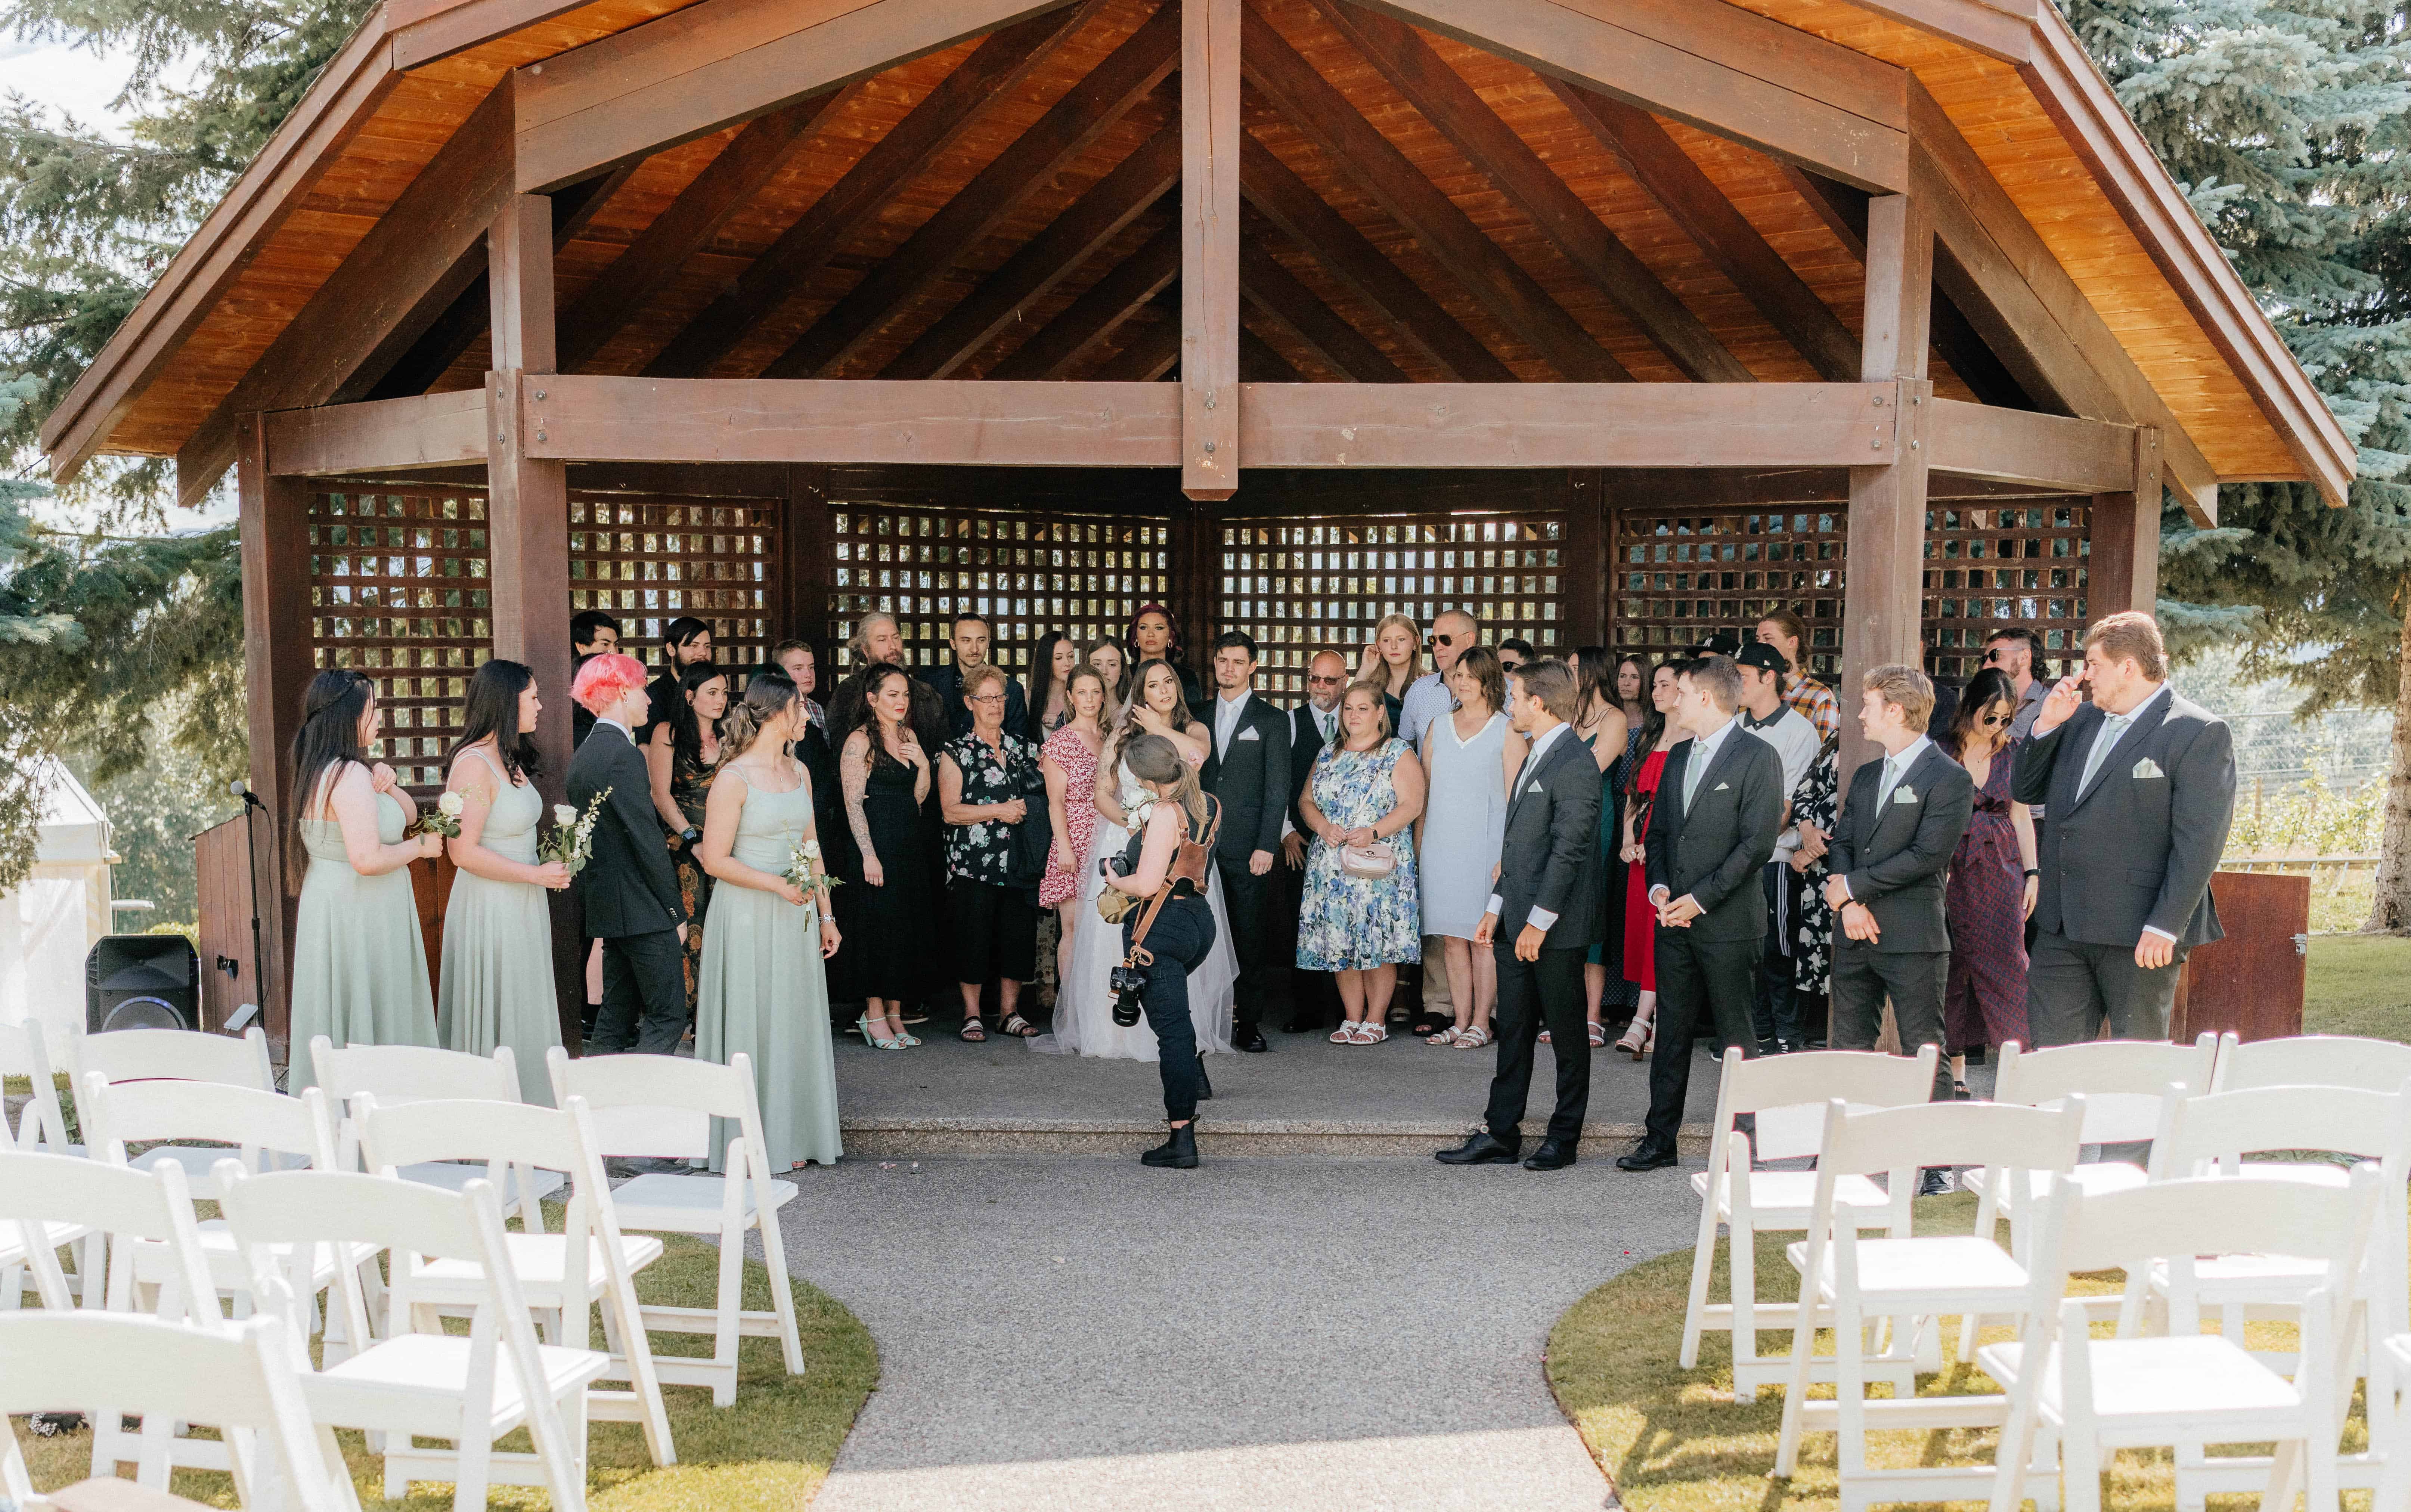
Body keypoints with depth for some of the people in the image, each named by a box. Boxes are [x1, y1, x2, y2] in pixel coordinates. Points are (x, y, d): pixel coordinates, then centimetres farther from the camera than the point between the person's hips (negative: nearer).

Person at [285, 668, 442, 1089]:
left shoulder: (324, 769, 12)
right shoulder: (351, 775, -21)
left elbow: (409, 814, 16)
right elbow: (367, 859, -28)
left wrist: (386, 783, -4)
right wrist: (420, 847, -13)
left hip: (332, 906, 10)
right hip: (358, 915, -10)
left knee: (341, 1018, 15)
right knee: (369, 1022, -3)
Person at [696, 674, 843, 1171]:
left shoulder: (799, 772, 9)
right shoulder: (734, 778, -12)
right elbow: (715, 859, -14)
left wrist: (825, 914, 12)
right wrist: (777, 884, -19)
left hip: (796, 917, 7)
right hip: (748, 918, -7)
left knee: (794, 1025, 10)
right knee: (750, 1025, -1)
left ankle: (787, 1138, 19)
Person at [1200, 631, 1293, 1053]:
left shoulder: (1272, 721, 4)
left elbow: (1278, 790, -1)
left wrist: (1267, 845, -10)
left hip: (1248, 848, -3)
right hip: (1203, 845, 3)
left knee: (1252, 937, -1)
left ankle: (1249, 1022, 5)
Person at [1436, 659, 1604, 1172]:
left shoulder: (1574, 764, -15)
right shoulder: (1537, 757, 16)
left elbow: (1568, 849, -20)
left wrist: (1539, 921, -20)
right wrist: (1497, 907, 16)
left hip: (1555, 927, -9)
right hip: (1518, 922, 9)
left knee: (1566, 1033, 4)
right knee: (1513, 1031, 11)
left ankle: (1564, 1138, 14)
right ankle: (1501, 1133, 17)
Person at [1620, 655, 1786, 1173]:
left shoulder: (1757, 757, -8)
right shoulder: (1678, 757, 15)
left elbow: (1757, 843, -14)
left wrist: (1701, 898, -16)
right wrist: (1659, 887, 0)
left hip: (1727, 921, -6)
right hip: (1675, 919, 7)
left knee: (1737, 1035, 1)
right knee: (1672, 1031, 10)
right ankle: (1660, 1140, 16)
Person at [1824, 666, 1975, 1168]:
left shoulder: (1949, 778, -7)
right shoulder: (1865, 776, 17)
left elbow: (1927, 856, -17)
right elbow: (1841, 844, 11)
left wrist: (1851, 885, -12)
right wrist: (1850, 904, -7)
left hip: (1912, 938, -7)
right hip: (1856, 937, 7)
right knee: (1849, 1050, 10)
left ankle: (1935, 1167, 4)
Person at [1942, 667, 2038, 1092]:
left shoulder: (2011, 754, 8)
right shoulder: (1942, 753, -1)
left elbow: (2021, 816, 12)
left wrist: (2031, 873, 6)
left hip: (2002, 869, 2)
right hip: (1951, 867, -2)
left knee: (2007, 958, -7)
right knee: (1954, 962, 0)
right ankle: (1955, 1070, 7)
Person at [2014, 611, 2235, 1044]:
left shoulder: (2200, 733, -8)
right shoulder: (2080, 721, 14)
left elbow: (2200, 841, -14)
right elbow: (2024, 791, 17)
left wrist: (2164, 926, -20)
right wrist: (2046, 725, 3)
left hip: (2139, 932, -6)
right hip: (2061, 927, 6)